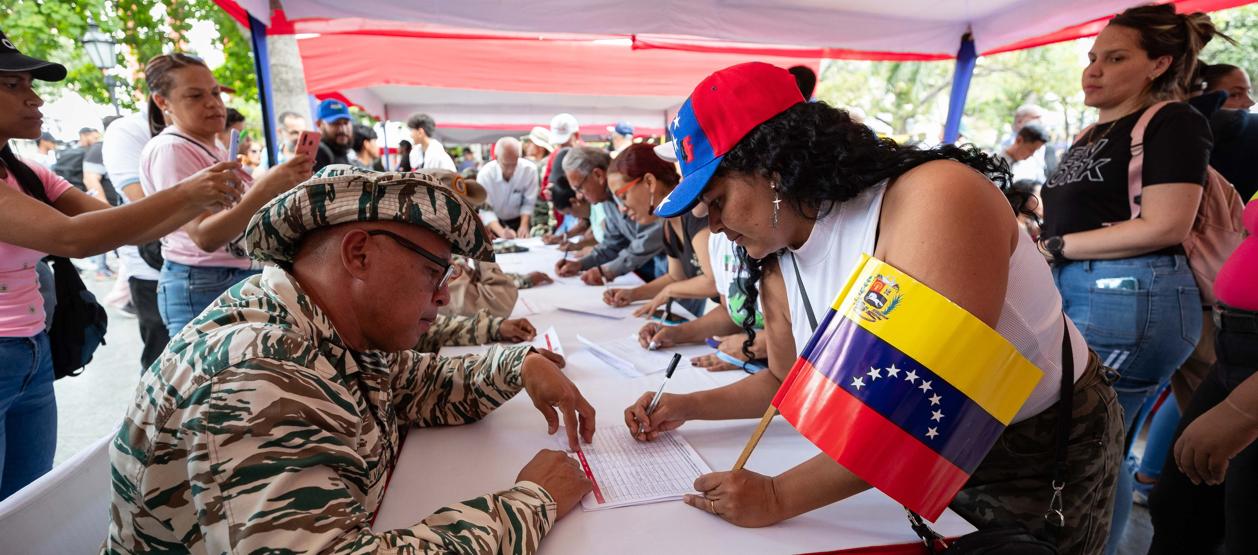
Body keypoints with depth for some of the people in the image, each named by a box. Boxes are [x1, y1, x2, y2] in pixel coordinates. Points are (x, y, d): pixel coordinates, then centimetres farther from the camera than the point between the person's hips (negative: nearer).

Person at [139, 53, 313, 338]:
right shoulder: (169, 149, -13)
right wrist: (265, 189, -37)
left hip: (242, 277, 9)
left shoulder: (211, 148, 15)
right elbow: (205, 236, -26)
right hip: (202, 288, -9)